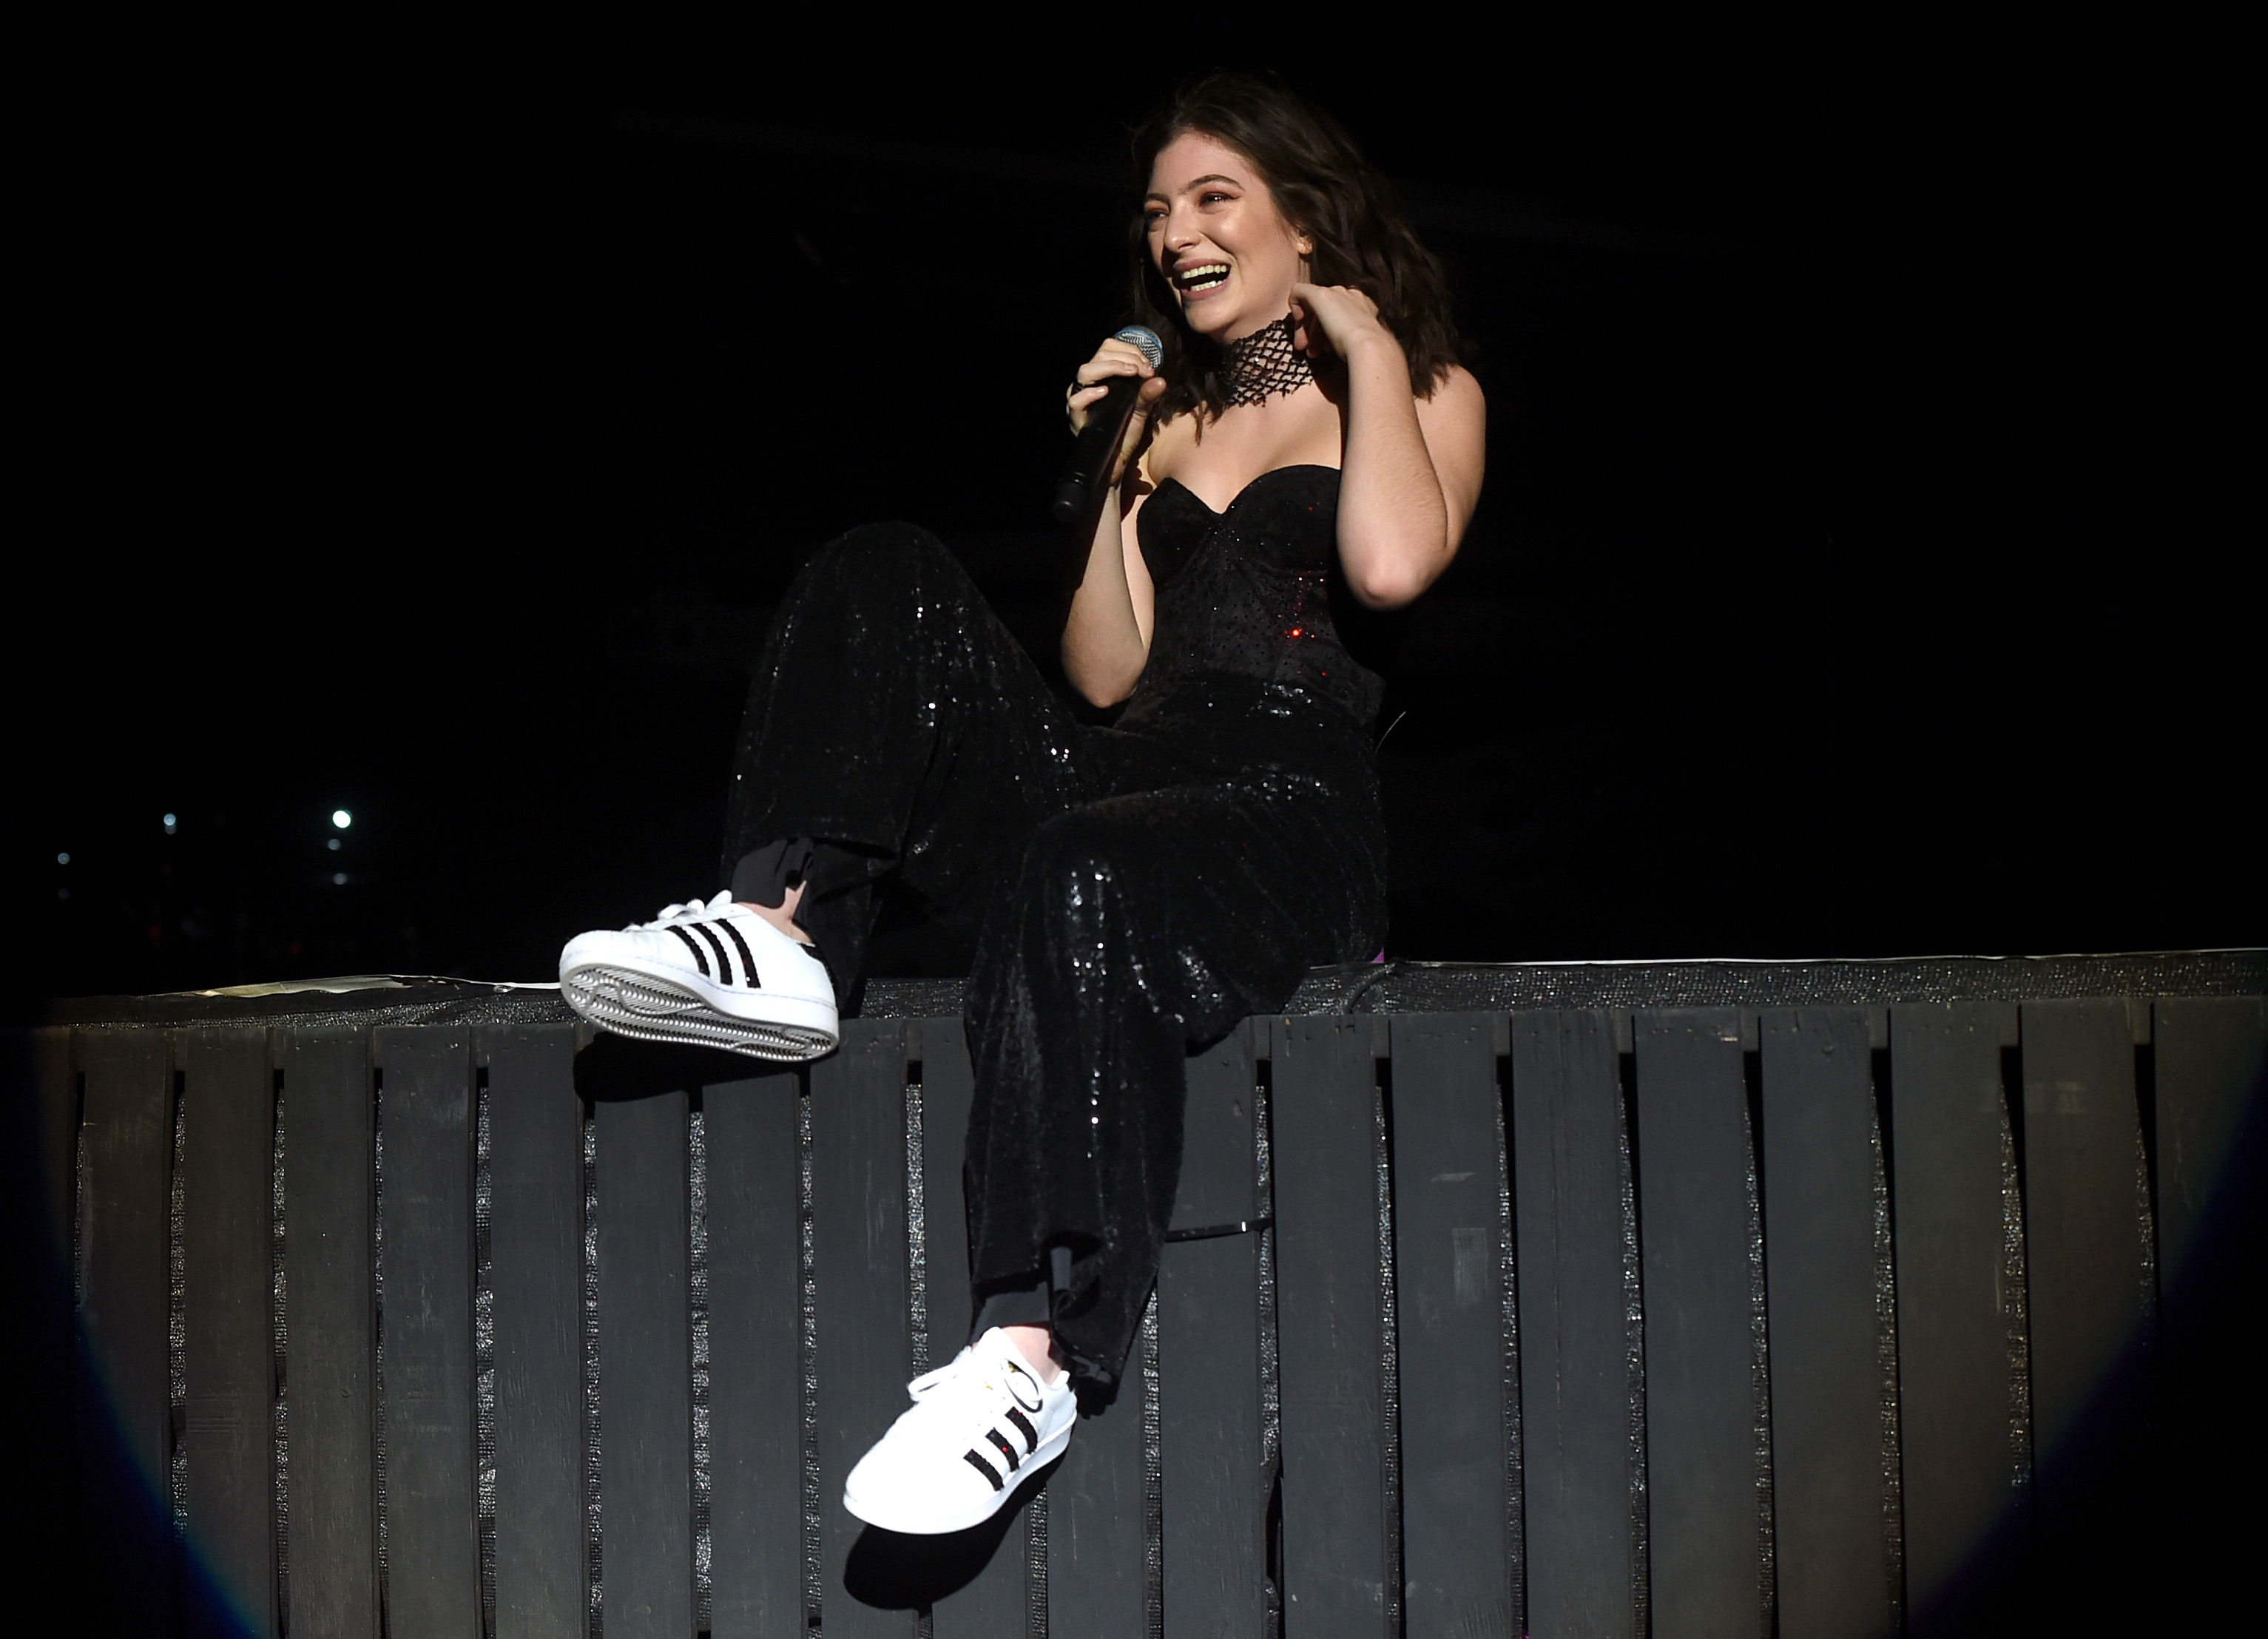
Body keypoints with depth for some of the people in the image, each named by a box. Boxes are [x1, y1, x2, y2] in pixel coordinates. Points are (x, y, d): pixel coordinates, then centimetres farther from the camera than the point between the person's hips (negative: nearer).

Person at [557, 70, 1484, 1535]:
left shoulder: (1426, 390, 12)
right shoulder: (1172, 415, 26)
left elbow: (1391, 564, -14)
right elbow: (1108, 671, 18)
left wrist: (1364, 344, -2)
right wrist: (1118, 471, 12)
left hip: (1294, 805, -5)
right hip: (1131, 770, 6)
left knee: (1086, 870, -40)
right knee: (886, 581, -14)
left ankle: (1035, 1349, -41)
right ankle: (780, 934, -31)